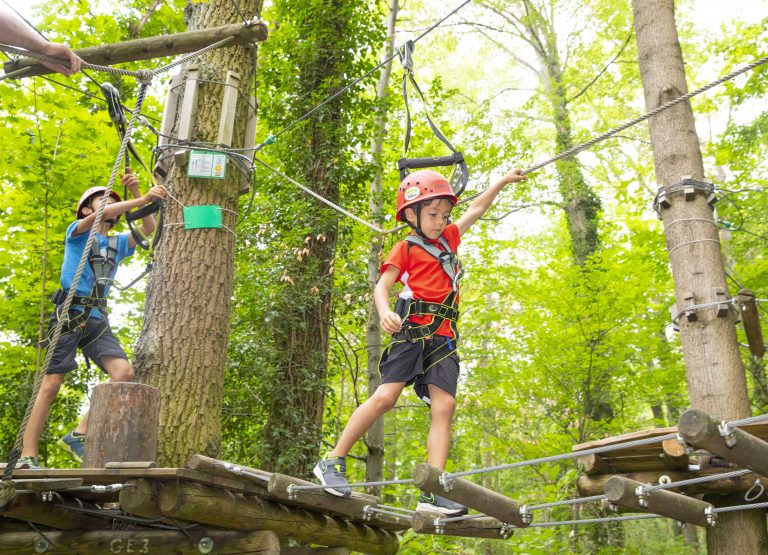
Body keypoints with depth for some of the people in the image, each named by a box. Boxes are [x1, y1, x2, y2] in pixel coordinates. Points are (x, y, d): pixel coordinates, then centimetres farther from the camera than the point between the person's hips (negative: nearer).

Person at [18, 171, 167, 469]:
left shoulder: (117, 243, 23)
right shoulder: (77, 232, 9)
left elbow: (148, 229, 8)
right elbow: (104, 215, -12)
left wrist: (135, 193, -2)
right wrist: (143, 199, -19)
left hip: (97, 319, 5)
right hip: (69, 314, -5)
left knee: (124, 372, -16)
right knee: (52, 383, -9)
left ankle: (78, 435, -11)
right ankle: (27, 455, -4)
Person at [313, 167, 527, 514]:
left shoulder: (448, 238, 25)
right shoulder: (405, 249, 6)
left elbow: (476, 209, 35)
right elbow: (382, 286, -6)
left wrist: (503, 182, 39)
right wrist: (385, 313, -25)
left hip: (443, 338, 5)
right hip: (412, 330, -5)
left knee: (444, 405, -10)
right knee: (385, 396, -15)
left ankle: (432, 494, -14)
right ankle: (332, 462, -2)